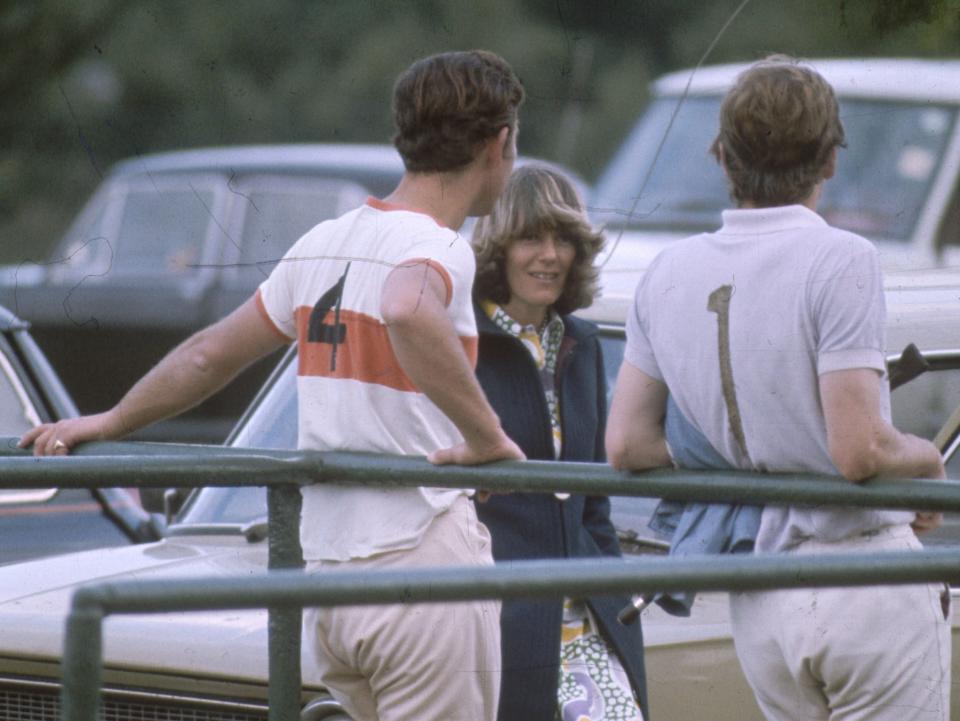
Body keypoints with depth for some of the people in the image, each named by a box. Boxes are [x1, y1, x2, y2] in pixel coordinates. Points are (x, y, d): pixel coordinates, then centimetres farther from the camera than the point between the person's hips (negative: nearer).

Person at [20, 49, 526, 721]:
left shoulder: (324, 243, 14)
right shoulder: (439, 248, -11)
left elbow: (209, 355, 23)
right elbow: (408, 314, -37)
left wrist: (108, 423, 37)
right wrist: (486, 438, -28)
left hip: (327, 570, 8)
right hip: (422, 557, -8)